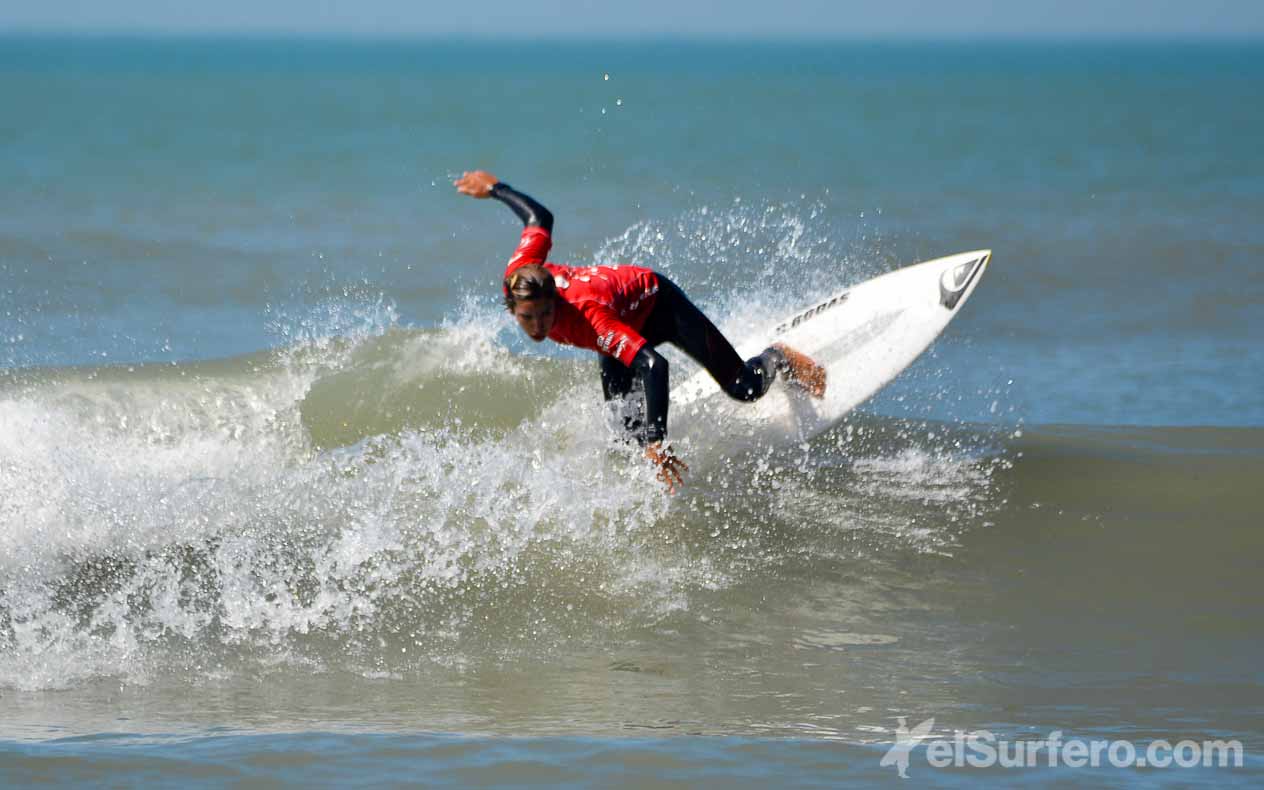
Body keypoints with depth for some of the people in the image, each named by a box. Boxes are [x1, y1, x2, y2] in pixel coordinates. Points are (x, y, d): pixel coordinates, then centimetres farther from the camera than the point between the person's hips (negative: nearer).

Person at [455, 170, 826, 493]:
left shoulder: (588, 315, -49)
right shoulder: (518, 275, -32)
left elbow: (652, 364, -55)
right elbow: (539, 218, -11)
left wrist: (655, 442, -61)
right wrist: (494, 188, 8)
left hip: (657, 302, -6)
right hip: (624, 314, 6)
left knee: (745, 388, 5)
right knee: (622, 418, -6)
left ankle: (780, 360, 40)